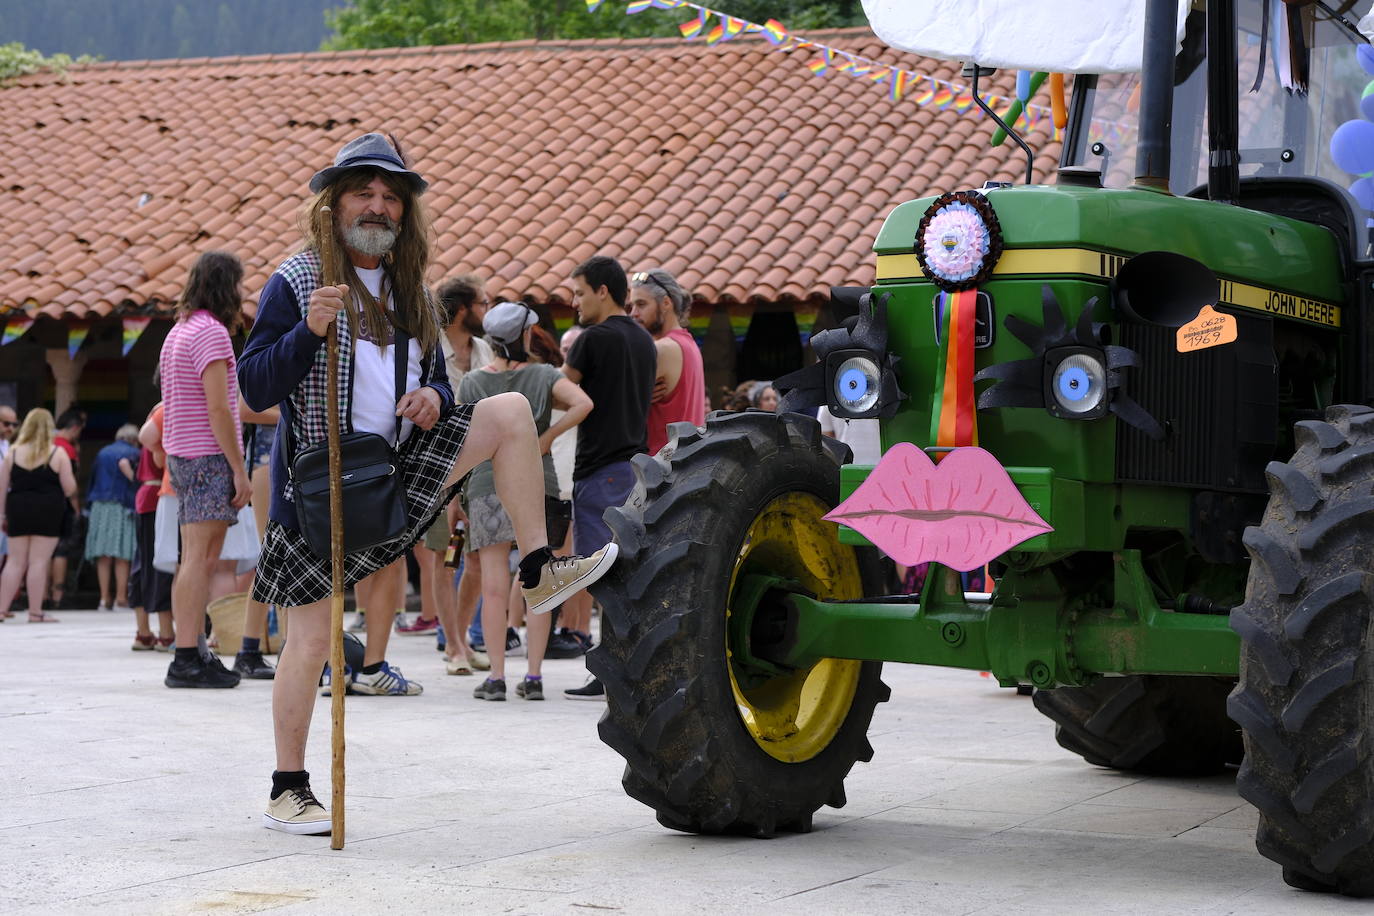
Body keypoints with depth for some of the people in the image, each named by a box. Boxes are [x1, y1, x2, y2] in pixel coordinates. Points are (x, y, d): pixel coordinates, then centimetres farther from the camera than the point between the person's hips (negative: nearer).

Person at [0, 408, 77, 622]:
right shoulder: (58, 453, -3)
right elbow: (69, 489, -4)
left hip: (17, 509, 3)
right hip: (47, 511, -3)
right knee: (39, 562, -1)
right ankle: (35, 612, 0)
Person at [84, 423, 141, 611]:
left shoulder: (103, 452, 20)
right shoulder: (132, 452, 1)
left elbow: (94, 478, 22)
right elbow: (124, 463, -20)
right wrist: (135, 481, -11)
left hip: (99, 505, 5)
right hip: (122, 505, -5)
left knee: (103, 557, 4)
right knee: (122, 557, -2)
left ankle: (104, 598, 3)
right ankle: (120, 599, -4)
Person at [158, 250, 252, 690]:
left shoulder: (178, 332, 18)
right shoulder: (211, 333, -12)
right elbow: (218, 409, -17)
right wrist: (240, 469, -16)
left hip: (182, 456, 10)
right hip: (210, 457, -10)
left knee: (194, 561, 11)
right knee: (202, 559, -10)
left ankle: (191, 656, 14)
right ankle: (188, 660, -12)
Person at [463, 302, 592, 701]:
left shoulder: (473, 382, 0)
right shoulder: (544, 376, -2)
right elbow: (583, 403, -19)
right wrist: (547, 437, -8)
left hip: (487, 488, 0)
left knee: (494, 588, 0)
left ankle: (496, 677, -3)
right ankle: (534, 676, 4)